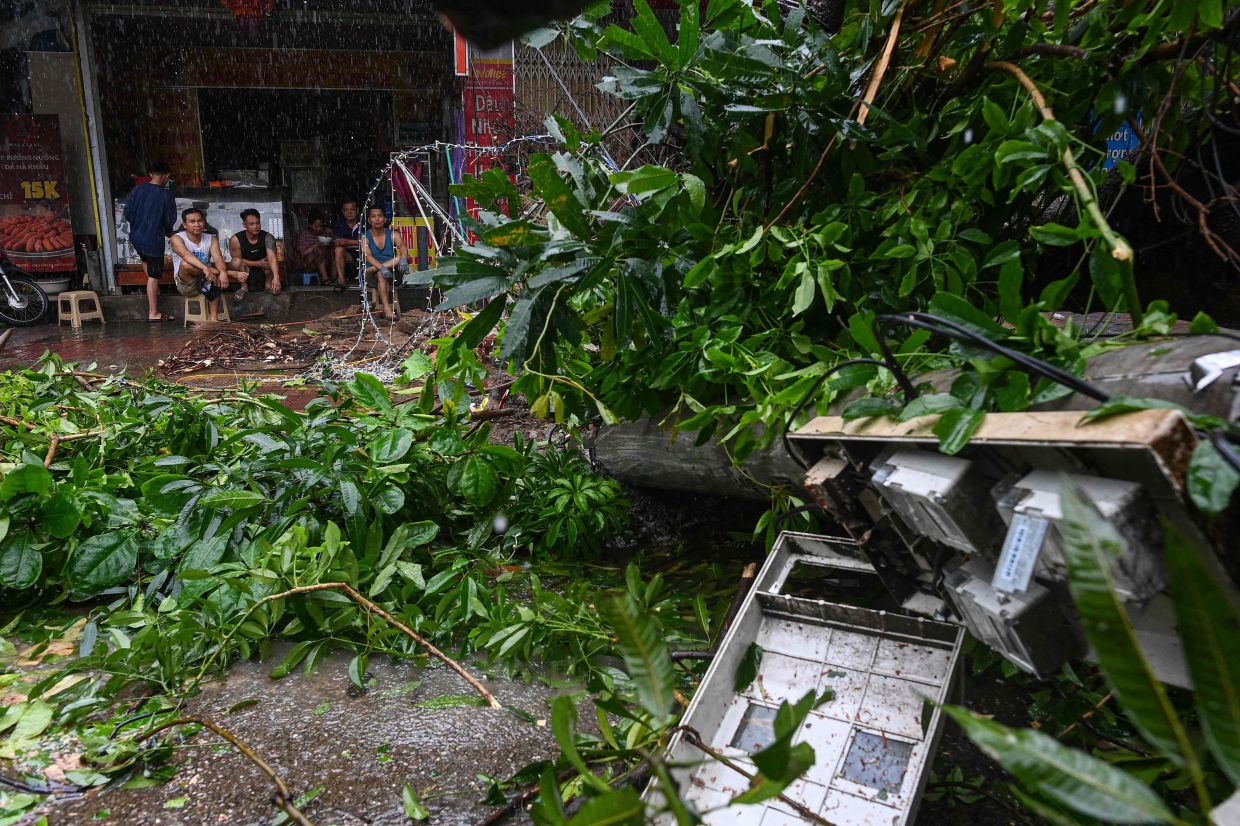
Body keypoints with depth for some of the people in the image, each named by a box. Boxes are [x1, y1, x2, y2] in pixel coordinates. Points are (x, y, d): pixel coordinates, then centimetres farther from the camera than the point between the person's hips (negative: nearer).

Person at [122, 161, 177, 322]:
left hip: (136, 237, 5)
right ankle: (153, 314, 3)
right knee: (153, 276, 0)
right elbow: (170, 221, -10)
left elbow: (128, 213, 0)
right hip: (154, 240, -5)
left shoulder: (138, 189, -4)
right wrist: (167, 231, 13)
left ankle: (153, 290, 51)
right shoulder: (167, 196, -16)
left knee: (146, 260, 35)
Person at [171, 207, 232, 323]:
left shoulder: (211, 239, 3)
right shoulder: (177, 239, -7)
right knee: (185, 264, -32)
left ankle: (213, 317, -29)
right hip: (186, 285, -3)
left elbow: (218, 258, -15)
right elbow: (186, 254, -29)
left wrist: (223, 272, -39)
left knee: (216, 277, -31)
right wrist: (204, 268, -48)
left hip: (205, 283, 3)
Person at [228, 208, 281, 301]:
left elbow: (272, 257, -34)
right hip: (246, 270, -1)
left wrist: (276, 276, -50)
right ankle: (244, 286, -7)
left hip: (263, 271, 1)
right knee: (236, 262, -30)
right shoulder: (236, 240, -19)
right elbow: (238, 260, -13)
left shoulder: (267, 237, -19)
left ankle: (268, 284, -2)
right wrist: (258, 263, -23)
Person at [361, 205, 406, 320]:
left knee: (400, 258, -26)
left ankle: (372, 269, -26)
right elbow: (368, 256, -15)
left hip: (392, 270, 2)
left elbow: (402, 247, -13)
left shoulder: (393, 235, 5)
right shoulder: (365, 237, 0)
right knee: (382, 274, -37)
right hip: (372, 276, -2)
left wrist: (403, 259, -38)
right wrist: (381, 267, -35)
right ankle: (386, 309, -45)